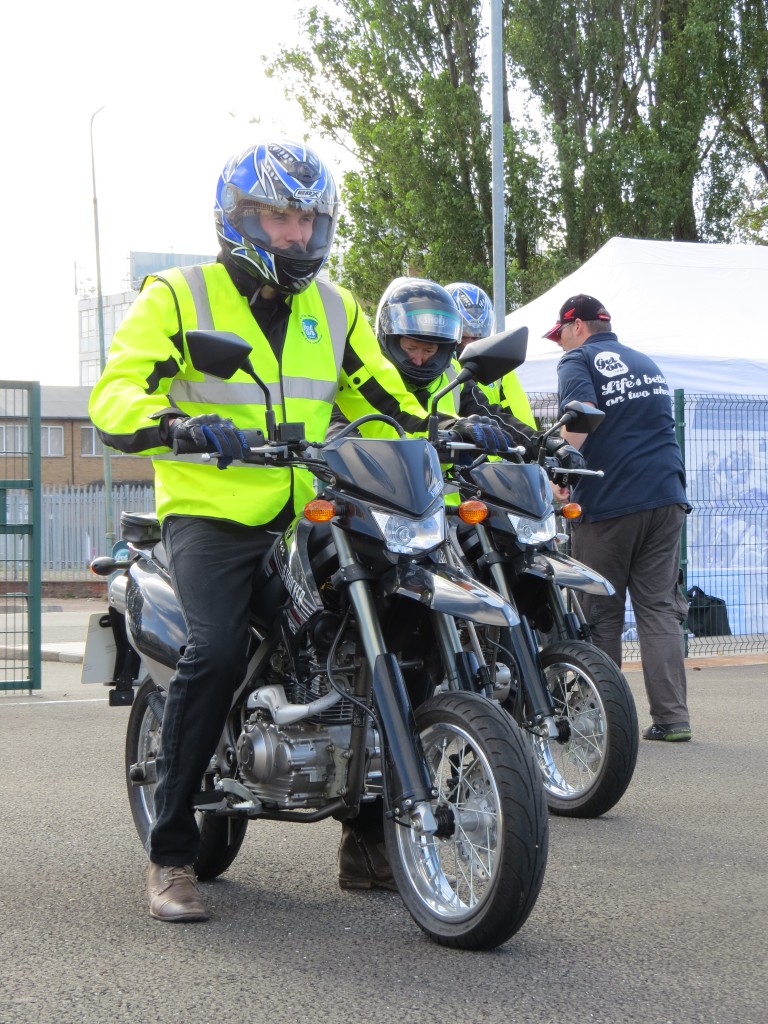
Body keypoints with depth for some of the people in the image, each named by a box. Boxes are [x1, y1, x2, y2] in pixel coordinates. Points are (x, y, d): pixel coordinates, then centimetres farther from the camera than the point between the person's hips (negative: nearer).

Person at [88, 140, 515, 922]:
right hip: (210, 514, -5)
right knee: (217, 651, -28)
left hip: (307, 518, 5)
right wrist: (179, 424, -33)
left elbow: (380, 397, 24)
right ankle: (171, 854, -17)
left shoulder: (334, 310, 17)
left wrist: (442, 432, 3)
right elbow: (114, 396, -12)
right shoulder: (178, 297, 0)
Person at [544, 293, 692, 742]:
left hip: (609, 502, -5)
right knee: (659, 608, 3)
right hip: (666, 498, 5)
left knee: (602, 615, 4)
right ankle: (672, 717, -5)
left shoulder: (579, 360, 1)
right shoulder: (647, 363, 22)